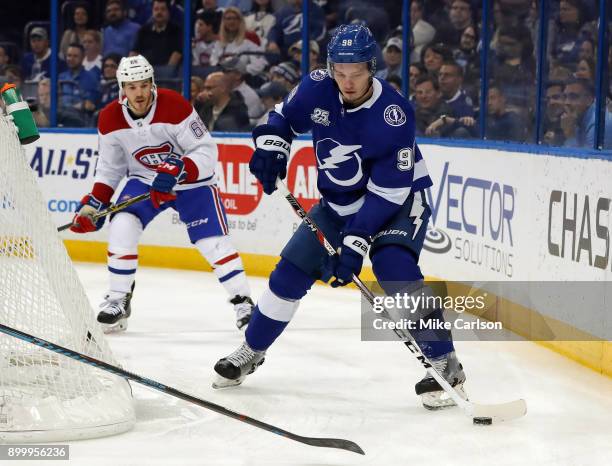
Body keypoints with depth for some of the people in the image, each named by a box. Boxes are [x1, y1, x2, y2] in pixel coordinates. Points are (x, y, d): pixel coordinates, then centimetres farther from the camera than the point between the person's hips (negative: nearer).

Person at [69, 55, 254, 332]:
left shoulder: (174, 106, -26)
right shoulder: (110, 119, -12)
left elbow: (206, 151, -24)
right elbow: (110, 167, 3)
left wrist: (174, 173, -37)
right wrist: (93, 203, -6)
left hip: (192, 181, -3)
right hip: (144, 179, 3)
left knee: (212, 241, -13)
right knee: (122, 227, -19)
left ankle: (243, 302, 0)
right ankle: (118, 300, -5)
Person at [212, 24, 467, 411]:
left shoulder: (394, 115, -30)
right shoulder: (317, 89, -16)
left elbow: (387, 192, -29)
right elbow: (283, 118, 6)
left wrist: (355, 244, -33)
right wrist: (270, 147, -16)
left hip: (399, 201, -5)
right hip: (340, 202, 6)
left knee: (395, 270, -29)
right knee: (291, 273, 4)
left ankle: (444, 363, -22)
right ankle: (250, 353, 25)